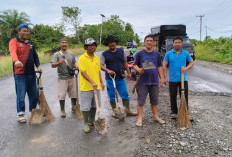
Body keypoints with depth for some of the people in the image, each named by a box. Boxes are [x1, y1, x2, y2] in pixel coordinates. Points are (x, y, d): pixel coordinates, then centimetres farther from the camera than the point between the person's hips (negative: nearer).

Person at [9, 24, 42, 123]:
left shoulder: (30, 44, 19)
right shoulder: (14, 41, 0)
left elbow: (35, 56, 18)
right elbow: (13, 52, -19)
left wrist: (38, 66, -1)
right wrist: (16, 61, -40)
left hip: (31, 74, 6)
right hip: (20, 74, -6)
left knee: (34, 95, 10)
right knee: (21, 95, -3)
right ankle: (21, 114, 11)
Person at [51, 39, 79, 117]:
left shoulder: (71, 54, 11)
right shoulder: (57, 54, -4)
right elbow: (52, 65, -14)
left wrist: (77, 67, -3)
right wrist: (59, 63, -34)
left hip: (71, 77, 4)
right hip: (62, 78, -4)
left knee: (74, 94, 12)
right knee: (62, 95, -3)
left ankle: (74, 107, 33)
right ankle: (62, 110, 14)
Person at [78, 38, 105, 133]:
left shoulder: (96, 58, 10)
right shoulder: (82, 58, -10)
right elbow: (83, 72, -17)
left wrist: (101, 82, 13)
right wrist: (92, 82, -24)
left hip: (96, 86, 6)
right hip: (86, 87, -6)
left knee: (94, 105, 15)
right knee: (86, 107, 2)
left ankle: (91, 121, 32)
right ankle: (86, 124, 17)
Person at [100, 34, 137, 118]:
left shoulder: (121, 51, 10)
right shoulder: (104, 54, -1)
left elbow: (125, 62, 17)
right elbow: (101, 65, -10)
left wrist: (128, 73, 13)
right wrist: (108, 70, -28)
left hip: (121, 78, 2)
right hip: (110, 79, -2)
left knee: (125, 95, 3)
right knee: (112, 96, 6)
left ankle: (127, 111, 13)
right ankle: (114, 111, 21)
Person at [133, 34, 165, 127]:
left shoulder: (157, 54, 9)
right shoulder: (139, 53, -1)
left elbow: (159, 67, 13)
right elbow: (134, 65, -1)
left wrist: (161, 78, 7)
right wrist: (138, 70, -22)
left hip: (154, 81, 4)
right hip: (142, 82, -3)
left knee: (155, 101, 13)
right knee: (141, 101, 2)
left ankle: (155, 116, 28)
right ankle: (139, 118, 13)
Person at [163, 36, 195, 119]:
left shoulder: (185, 53, 6)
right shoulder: (168, 54, 2)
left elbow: (192, 62, 11)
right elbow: (164, 65, 2)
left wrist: (186, 68, -10)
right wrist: (165, 77, -5)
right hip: (172, 80, 0)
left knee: (184, 97, 5)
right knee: (173, 97, 7)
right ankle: (174, 112, 21)